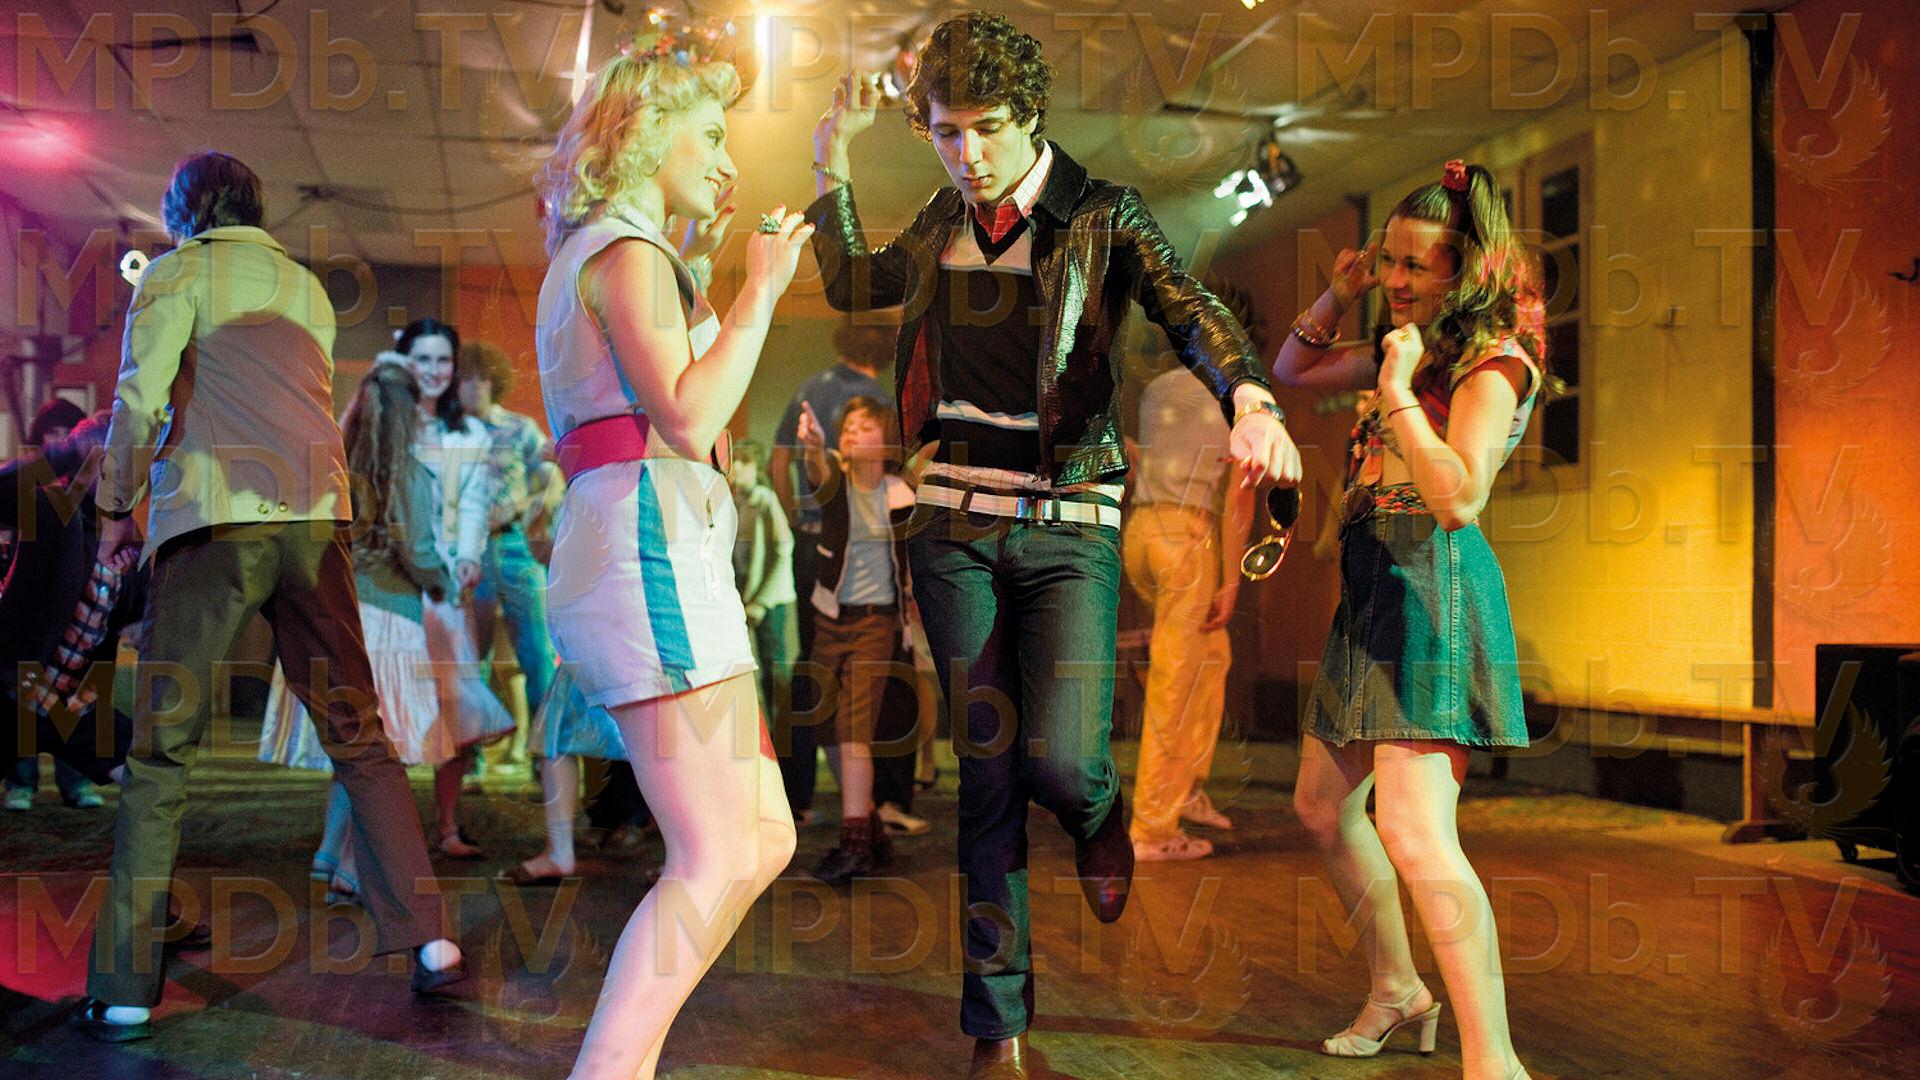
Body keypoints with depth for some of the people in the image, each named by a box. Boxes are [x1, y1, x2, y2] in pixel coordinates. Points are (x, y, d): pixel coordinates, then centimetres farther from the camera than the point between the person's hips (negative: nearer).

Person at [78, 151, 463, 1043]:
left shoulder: (176, 275, 8)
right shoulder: (306, 286, 22)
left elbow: (140, 400, -2)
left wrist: (116, 509, 10)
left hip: (209, 519, -4)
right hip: (314, 517, 4)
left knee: (160, 755, 0)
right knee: (357, 736, 6)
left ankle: (124, 993, 0)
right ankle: (428, 942, 2)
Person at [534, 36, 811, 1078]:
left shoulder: (592, 256, 27)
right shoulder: (628, 250, -4)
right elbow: (687, 417, -17)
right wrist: (761, 289, -7)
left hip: (622, 545, 10)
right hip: (651, 535, -10)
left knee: (764, 837, 8)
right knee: (715, 859, -12)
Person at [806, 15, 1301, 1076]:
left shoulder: (1101, 216, -2)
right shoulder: (943, 220, 11)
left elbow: (1191, 311, -18)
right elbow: (852, 284, 27)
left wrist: (1251, 401, -39)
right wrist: (832, 161, 17)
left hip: (1067, 524, -3)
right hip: (955, 525, 3)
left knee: (1059, 759, -17)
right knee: (985, 774, 4)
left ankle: (1101, 817, 25)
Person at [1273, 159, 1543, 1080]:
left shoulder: (1491, 362, -11)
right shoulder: (1408, 344, 15)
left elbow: (1459, 498, -24)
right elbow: (1290, 372, 27)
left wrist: (1397, 392, -22)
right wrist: (1338, 294, 13)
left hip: (1432, 587, -10)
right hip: (1376, 588, 10)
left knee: (1413, 834, -20)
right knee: (1322, 805, 17)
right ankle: (1397, 991, 33)